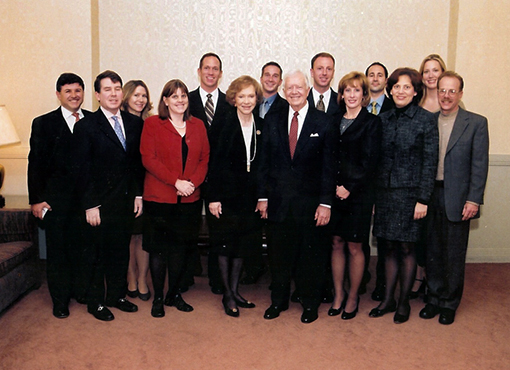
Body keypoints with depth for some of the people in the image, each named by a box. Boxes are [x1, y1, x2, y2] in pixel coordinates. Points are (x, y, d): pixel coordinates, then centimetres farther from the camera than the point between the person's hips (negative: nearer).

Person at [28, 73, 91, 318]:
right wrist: (36, 199, -6)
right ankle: (60, 300, 22)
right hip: (56, 199, -1)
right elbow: (36, 164, -1)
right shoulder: (44, 123, 0)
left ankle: (81, 291, 30)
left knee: (82, 247, 12)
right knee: (57, 249, 8)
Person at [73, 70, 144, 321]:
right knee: (97, 254, 9)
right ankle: (96, 302, 25)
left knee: (121, 251, 14)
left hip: (126, 202, 4)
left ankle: (117, 295, 32)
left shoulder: (134, 123, 7)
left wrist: (138, 194, 6)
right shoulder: (86, 126, -6)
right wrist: (90, 205, -12)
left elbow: (138, 161, 10)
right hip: (100, 204, -4)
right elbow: (83, 169, -9)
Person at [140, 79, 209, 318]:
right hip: (159, 197, -3)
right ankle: (158, 298, 17)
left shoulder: (198, 125, 12)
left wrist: (193, 182, -9)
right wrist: (176, 181, -15)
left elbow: (204, 158, 8)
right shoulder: (153, 124, 1)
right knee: (158, 249, 4)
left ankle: (174, 294, 25)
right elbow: (149, 159, -8)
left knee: (181, 249, 11)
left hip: (190, 199, 3)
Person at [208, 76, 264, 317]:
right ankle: (227, 294, 19)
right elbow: (215, 162, -10)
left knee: (243, 244, 12)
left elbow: (262, 163, 8)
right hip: (228, 193, -5)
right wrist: (213, 197, -14)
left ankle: (234, 290, 27)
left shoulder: (260, 125, 6)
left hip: (250, 195, 5)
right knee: (226, 244, 6)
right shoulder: (225, 123, -8)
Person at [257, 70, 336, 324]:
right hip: (278, 201, 2)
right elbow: (264, 161, 6)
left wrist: (326, 202, -8)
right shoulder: (271, 121, 6)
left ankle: (310, 304, 28)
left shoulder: (324, 123, -1)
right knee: (279, 254, 13)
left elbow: (329, 166, -3)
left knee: (311, 255, 9)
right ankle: (278, 301, 32)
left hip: (310, 202, -2)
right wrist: (262, 196, 2)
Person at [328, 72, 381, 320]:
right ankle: (338, 295, 23)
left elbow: (369, 162, -7)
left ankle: (353, 296, 21)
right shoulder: (334, 121, 11)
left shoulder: (372, 122, -1)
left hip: (358, 194, -4)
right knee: (337, 244, 9)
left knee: (354, 246, 4)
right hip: (334, 192, 4)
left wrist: (350, 187, -12)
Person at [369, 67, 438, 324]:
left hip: (409, 192, -4)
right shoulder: (383, 119, 8)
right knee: (389, 247, 11)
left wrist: (423, 199, -11)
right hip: (384, 191, 4)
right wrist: (374, 191, 5)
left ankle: (403, 302, 21)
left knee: (406, 247, 5)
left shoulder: (426, 120, -4)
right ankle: (388, 299, 24)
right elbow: (377, 157, 9)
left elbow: (430, 162, -7)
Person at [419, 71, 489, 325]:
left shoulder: (476, 123, -2)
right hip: (430, 196, 3)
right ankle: (434, 298, 28)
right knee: (432, 251, 12)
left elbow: (480, 164, -5)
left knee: (454, 255, 7)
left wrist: (474, 200, -11)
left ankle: (450, 304, 23)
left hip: (457, 199, -2)